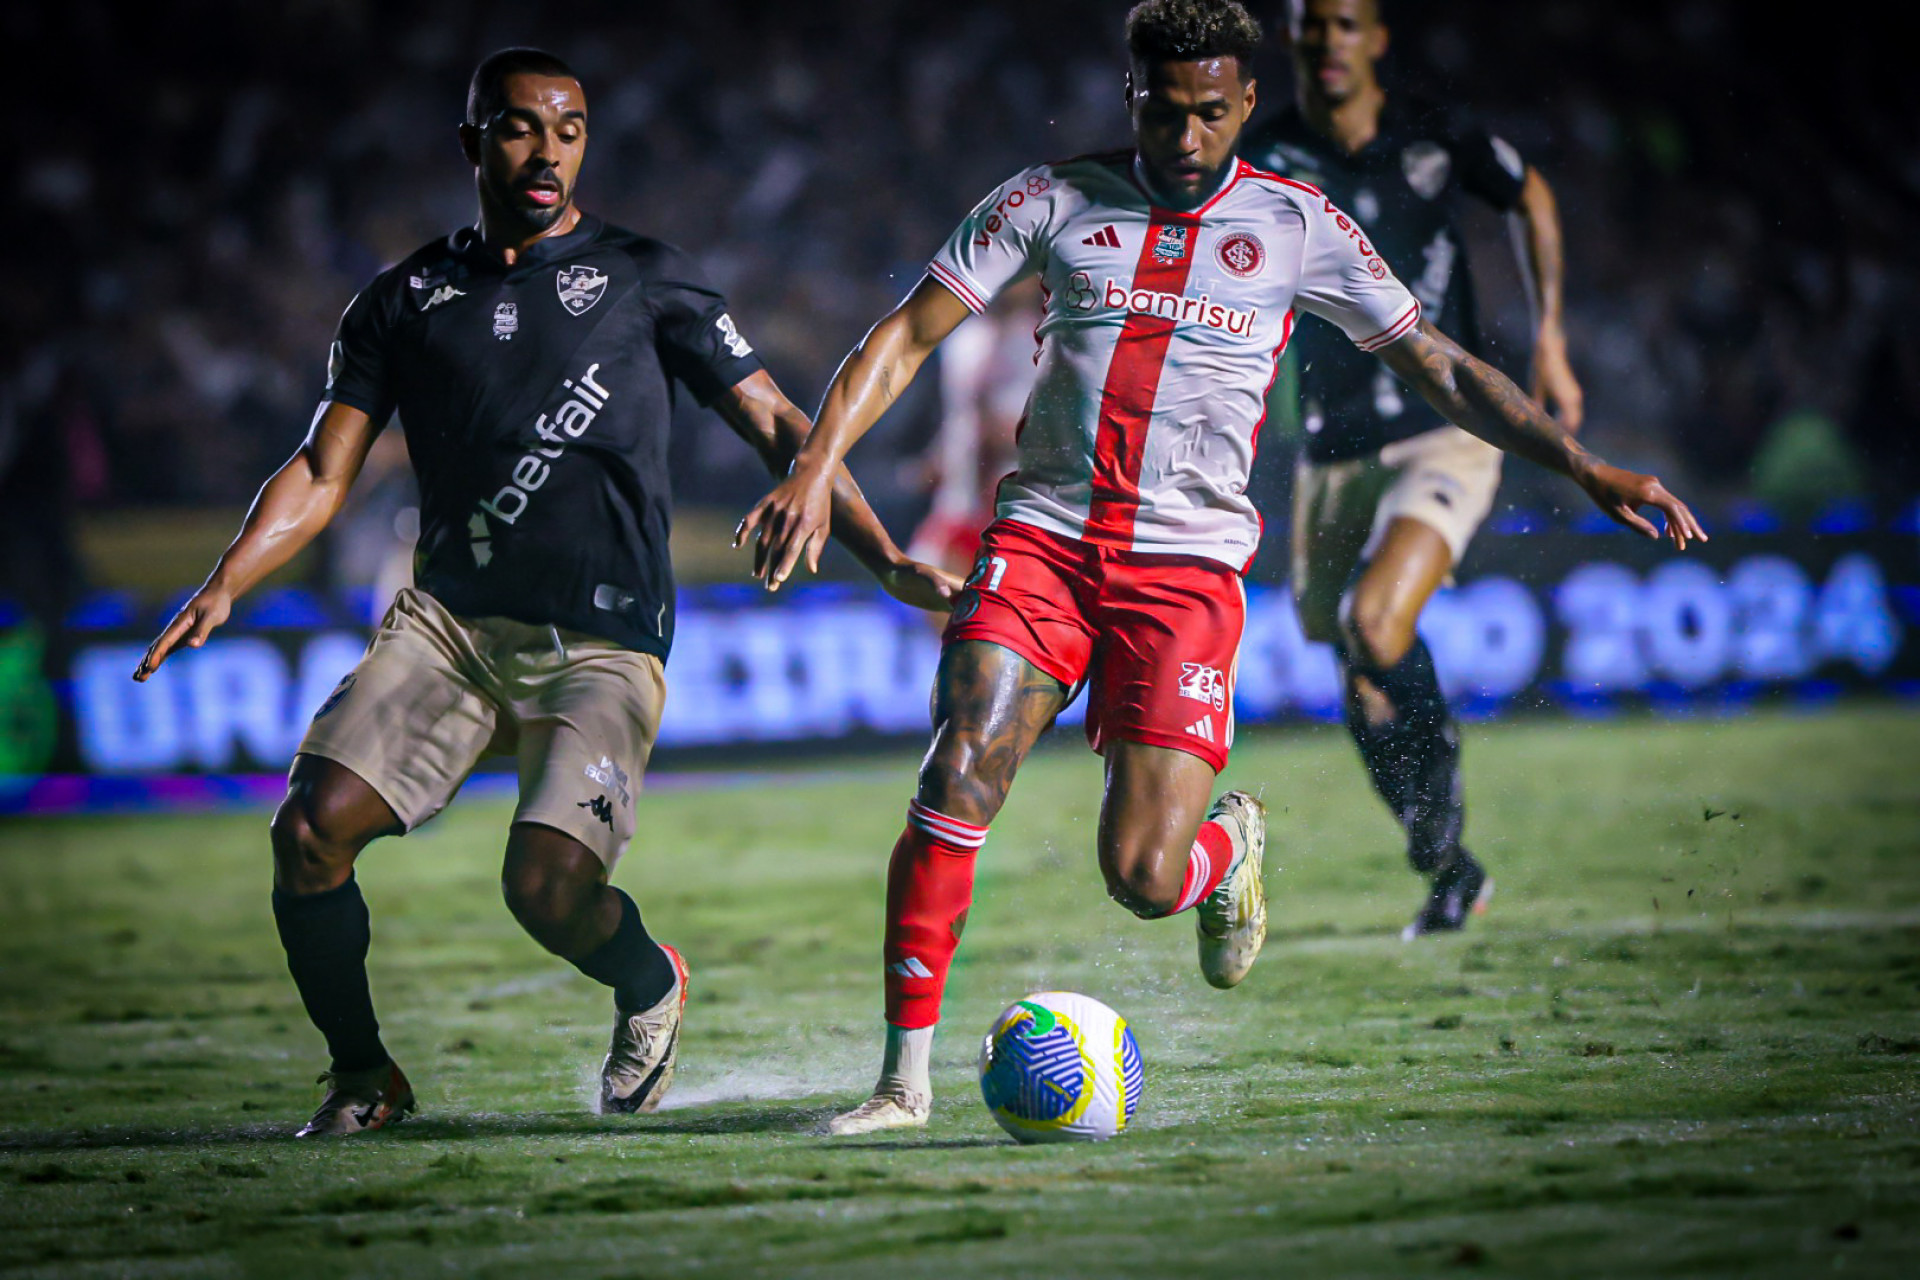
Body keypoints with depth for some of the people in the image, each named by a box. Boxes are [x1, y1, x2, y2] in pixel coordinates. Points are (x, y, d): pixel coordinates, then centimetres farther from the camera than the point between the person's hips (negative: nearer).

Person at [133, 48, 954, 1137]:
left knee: (549, 885, -22)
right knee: (311, 828, -17)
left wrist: (888, 561, -5)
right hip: (448, 623, 3)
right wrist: (225, 586, -6)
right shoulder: (408, 300, 12)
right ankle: (363, 1078, 5)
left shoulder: (644, 278, 6)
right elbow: (324, 474, 10)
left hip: (603, 640, -3)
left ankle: (654, 989, 15)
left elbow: (775, 427, 6)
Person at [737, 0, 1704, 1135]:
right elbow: (907, 337, 5)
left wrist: (1585, 466, 4)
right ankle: (906, 1077, -10)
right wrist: (815, 470, -9)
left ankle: (1232, 843, 26)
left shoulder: (1293, 225, 5)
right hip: (1044, 538, 1)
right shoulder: (1053, 200, 6)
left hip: (1185, 563, -1)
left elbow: (1440, 368, 11)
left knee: (1144, 879, -12)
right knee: (958, 779, -20)